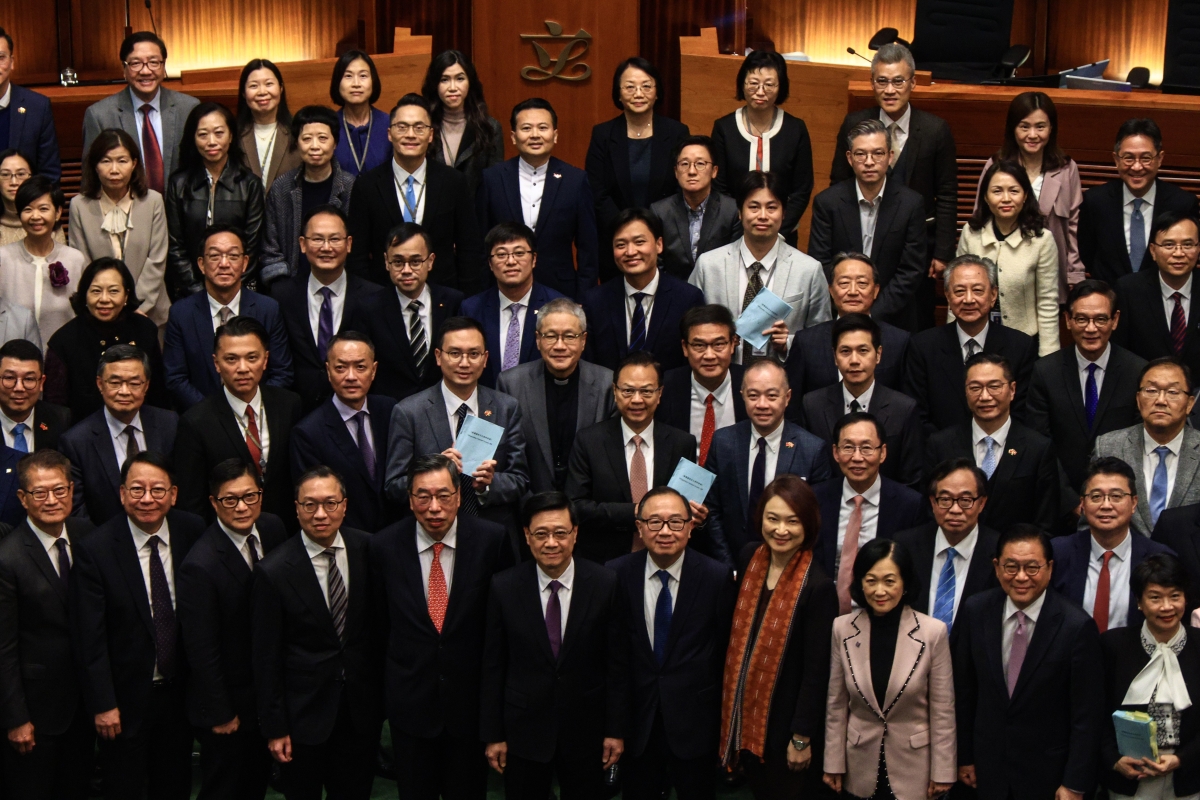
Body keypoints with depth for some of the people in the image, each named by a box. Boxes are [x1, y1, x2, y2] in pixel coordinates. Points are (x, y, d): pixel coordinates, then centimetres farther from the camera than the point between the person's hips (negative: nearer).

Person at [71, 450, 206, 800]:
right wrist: (103, 704, -13)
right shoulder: (95, 549, -17)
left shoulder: (193, 532, -7)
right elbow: (89, 636, -14)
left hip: (180, 690, 3)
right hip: (126, 695, -3)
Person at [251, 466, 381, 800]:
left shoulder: (368, 550, -5)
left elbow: (380, 625, 4)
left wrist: (384, 695, 5)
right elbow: (265, 657, -9)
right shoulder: (274, 571, -14)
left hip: (361, 709, 3)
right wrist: (274, 727, -8)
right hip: (304, 713, -3)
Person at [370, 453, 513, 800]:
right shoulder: (384, 546, -9)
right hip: (410, 701, 1)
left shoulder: (491, 539, -11)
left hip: (471, 696, 0)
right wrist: (403, 657, 7)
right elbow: (378, 618, 5)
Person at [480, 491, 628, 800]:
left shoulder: (605, 584, -8)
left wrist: (616, 730, -2)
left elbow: (618, 662, -3)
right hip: (523, 728, 0)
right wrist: (492, 734, 0)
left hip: (586, 728, 0)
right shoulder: (504, 588, -7)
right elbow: (492, 667, -2)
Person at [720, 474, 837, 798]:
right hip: (745, 712, 5)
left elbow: (816, 671, -17)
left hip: (786, 720, -5)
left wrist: (802, 738, -13)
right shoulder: (750, 557, -4)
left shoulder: (817, 586, -22)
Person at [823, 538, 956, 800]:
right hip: (861, 766, 2)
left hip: (914, 766, -2)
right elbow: (835, 705, 2)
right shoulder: (842, 628, -6)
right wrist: (833, 764, 4)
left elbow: (942, 710, -6)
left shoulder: (933, 631, -12)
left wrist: (943, 773, -3)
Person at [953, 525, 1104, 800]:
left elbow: (1087, 715, -12)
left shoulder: (1076, 626, -18)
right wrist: (965, 757, 7)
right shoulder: (975, 612, -6)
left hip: (1047, 777, -3)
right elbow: (964, 691, 3)